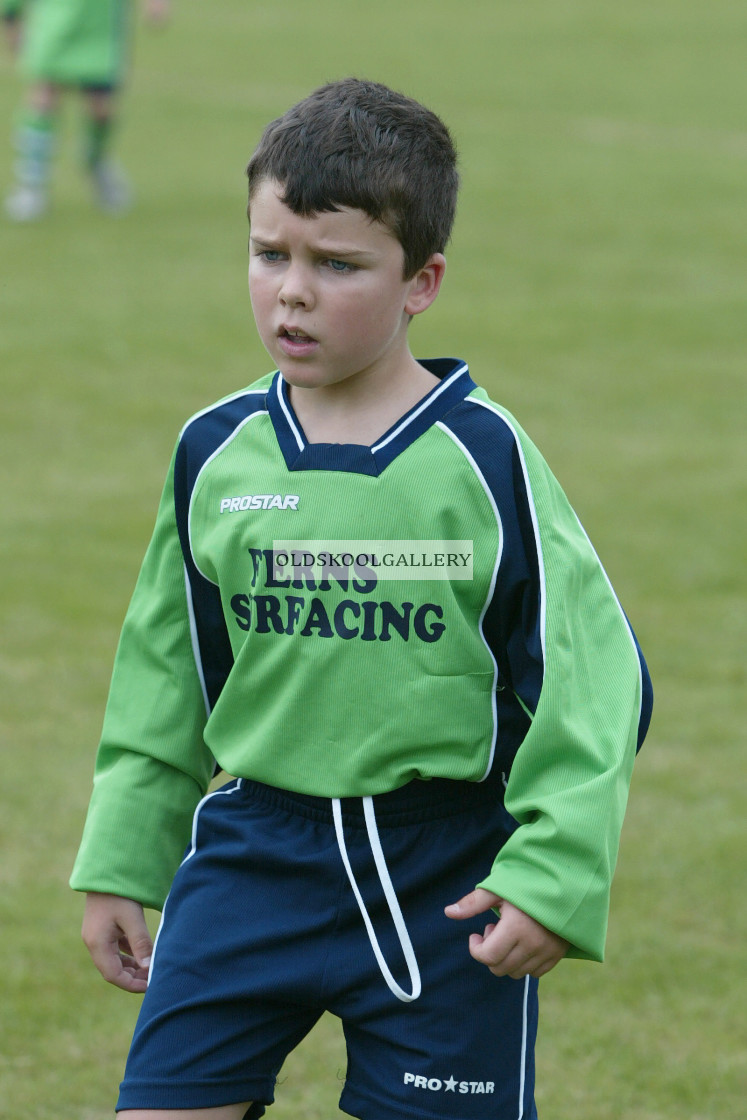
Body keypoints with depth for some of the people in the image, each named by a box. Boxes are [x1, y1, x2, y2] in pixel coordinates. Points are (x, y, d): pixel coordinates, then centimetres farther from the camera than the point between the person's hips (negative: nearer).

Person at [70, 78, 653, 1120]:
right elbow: (165, 673, 13)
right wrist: (121, 864, 15)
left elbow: (593, 681, -7)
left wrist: (554, 874, -14)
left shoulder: (483, 458, -9)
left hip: (444, 877, -3)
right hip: (252, 853, 3)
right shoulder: (216, 455, 1)